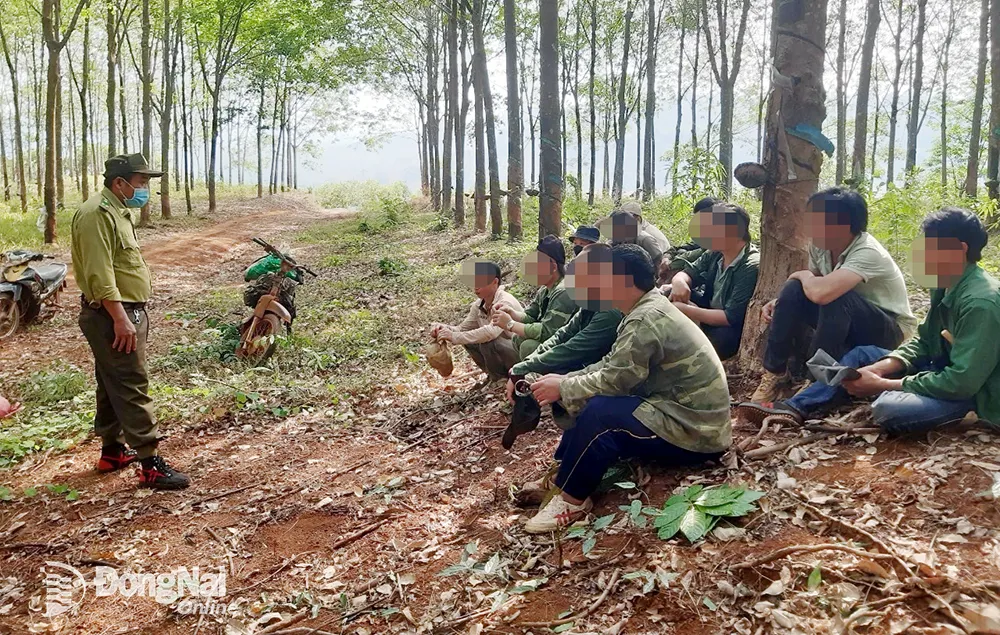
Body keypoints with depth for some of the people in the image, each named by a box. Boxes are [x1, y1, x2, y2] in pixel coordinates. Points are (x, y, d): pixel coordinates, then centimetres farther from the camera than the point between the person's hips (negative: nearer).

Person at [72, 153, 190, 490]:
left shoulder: (117, 211, 16)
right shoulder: (97, 214, -18)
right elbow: (99, 273, -26)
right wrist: (120, 318, -28)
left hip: (126, 312, 11)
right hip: (112, 316, -11)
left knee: (113, 386, 17)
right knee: (132, 388, -9)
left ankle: (112, 451, 29)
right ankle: (151, 465, -7)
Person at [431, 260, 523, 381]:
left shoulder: (505, 302, -26)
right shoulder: (478, 305, 0)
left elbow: (492, 331, -40)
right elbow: (463, 328, 3)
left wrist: (454, 336, -37)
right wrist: (444, 328, -18)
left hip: (522, 353, -8)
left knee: (487, 342, -29)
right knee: (468, 341, -6)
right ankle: (495, 375, 10)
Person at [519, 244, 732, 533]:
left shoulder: (646, 320, -22)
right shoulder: (647, 310, 10)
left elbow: (613, 381, -24)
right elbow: (611, 366, 11)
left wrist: (563, 388, -9)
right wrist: (564, 379, 0)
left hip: (694, 433, -11)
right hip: (690, 418, 11)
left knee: (600, 412, -24)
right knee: (597, 400, 10)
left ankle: (572, 500, -9)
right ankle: (564, 475, 10)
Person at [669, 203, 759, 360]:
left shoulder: (751, 267, -28)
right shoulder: (715, 253, -5)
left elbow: (731, 317, -31)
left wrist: (686, 310, -29)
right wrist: (679, 282, -25)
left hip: (734, 330, -7)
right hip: (711, 313, 7)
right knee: (668, 293, -6)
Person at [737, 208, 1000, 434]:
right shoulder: (945, 286, 3)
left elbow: (963, 382, -29)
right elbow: (922, 342, 11)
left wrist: (882, 385, -23)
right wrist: (877, 369, -8)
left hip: (974, 391, -9)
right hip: (947, 372, 9)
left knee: (888, 408, -34)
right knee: (863, 354, 8)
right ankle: (795, 408, 0)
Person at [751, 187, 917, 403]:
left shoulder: (868, 253, -32)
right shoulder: (820, 246, -9)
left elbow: (821, 292, -47)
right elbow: (814, 289, 6)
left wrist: (804, 275, -24)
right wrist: (780, 303, -13)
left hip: (890, 331, -7)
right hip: (844, 326, 7)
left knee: (834, 298, -34)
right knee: (794, 290, -16)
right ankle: (774, 372, -8)